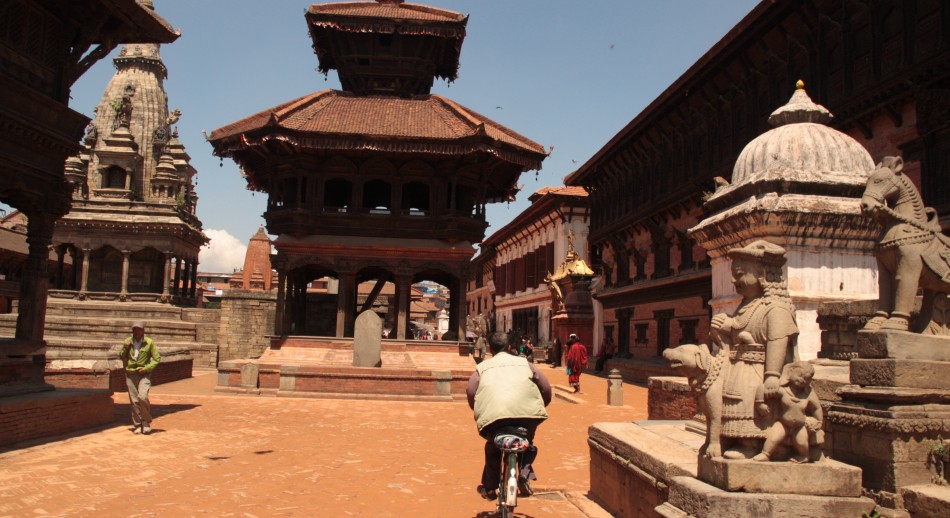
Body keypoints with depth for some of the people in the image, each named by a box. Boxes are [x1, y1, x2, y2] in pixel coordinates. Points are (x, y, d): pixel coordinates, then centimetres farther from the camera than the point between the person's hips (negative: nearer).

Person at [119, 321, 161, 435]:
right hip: (130, 374, 3)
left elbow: (157, 359, 0)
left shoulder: (149, 342, -3)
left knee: (142, 397, -18)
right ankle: (137, 425, 13)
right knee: (134, 400, 2)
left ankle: (147, 422, 1)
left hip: (144, 374, -3)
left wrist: (146, 368, -13)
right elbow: (121, 357, 14)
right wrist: (125, 348, -5)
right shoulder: (128, 342, 5)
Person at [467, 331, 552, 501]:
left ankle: (489, 488, 31)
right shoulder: (523, 362, 26)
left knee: (492, 449, 27)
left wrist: (480, 413, 25)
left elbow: (470, 392, 10)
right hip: (527, 411, 0)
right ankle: (525, 471, 6)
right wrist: (539, 408, 32)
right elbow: (546, 388, 17)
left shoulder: (482, 366, 24)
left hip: (493, 413, 0)